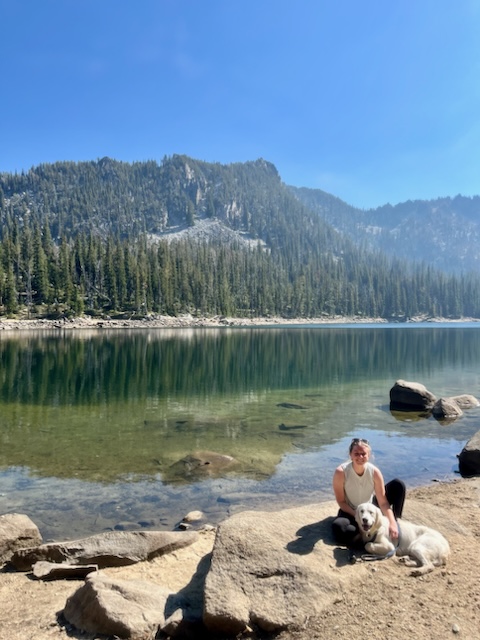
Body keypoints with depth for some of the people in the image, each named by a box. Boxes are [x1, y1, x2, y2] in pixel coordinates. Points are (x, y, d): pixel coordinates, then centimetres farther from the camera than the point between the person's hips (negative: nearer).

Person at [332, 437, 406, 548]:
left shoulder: (374, 472, -20)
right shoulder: (341, 472, -27)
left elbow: (383, 502, -17)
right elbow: (341, 502, -17)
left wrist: (392, 523, -31)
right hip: (351, 511, -3)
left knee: (398, 485, -13)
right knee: (338, 527, -40)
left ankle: (396, 523, 0)